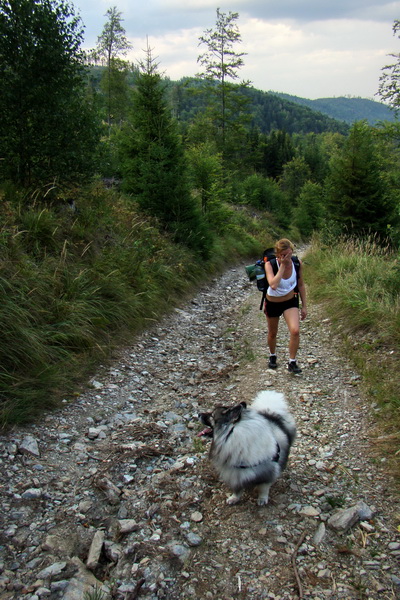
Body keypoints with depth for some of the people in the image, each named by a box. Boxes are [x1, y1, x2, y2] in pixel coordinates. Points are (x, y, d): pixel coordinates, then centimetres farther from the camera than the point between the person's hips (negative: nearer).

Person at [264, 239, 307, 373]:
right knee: (272, 333, 17)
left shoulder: (297, 264, -16)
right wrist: (283, 265, -38)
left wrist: (304, 306, 3)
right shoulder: (270, 265, -25)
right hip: (272, 303, -1)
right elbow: (273, 285, -43)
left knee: (295, 331, -18)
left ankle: (292, 362, 0)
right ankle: (272, 356, 46)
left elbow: (301, 285, -1)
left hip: (291, 301, 1)